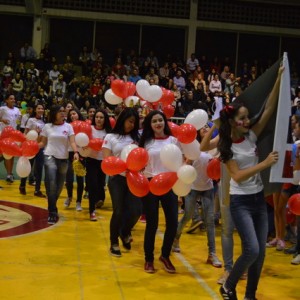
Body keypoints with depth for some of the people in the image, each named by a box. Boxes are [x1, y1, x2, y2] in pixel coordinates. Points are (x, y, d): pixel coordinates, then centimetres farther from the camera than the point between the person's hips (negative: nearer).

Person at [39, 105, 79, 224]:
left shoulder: (68, 126, 2)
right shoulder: (47, 126, 2)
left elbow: (72, 142, -6)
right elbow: (43, 143, 8)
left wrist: (76, 152, -24)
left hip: (63, 159, 2)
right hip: (50, 157, -2)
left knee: (59, 186, 9)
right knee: (51, 184, -18)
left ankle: (52, 209, 29)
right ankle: (53, 212, -12)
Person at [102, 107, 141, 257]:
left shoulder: (136, 137, 9)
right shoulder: (110, 137, 2)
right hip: (117, 178, -3)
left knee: (136, 210, -5)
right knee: (118, 211, -4)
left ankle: (125, 233, 28)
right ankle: (114, 243, 17)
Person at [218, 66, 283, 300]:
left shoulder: (251, 137, 2)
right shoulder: (228, 146, -10)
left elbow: (269, 110, -2)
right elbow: (237, 176, -18)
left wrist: (279, 81, -9)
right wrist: (265, 164, -23)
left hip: (259, 199, 6)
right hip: (241, 202, -6)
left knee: (261, 252, 7)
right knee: (252, 250, -15)